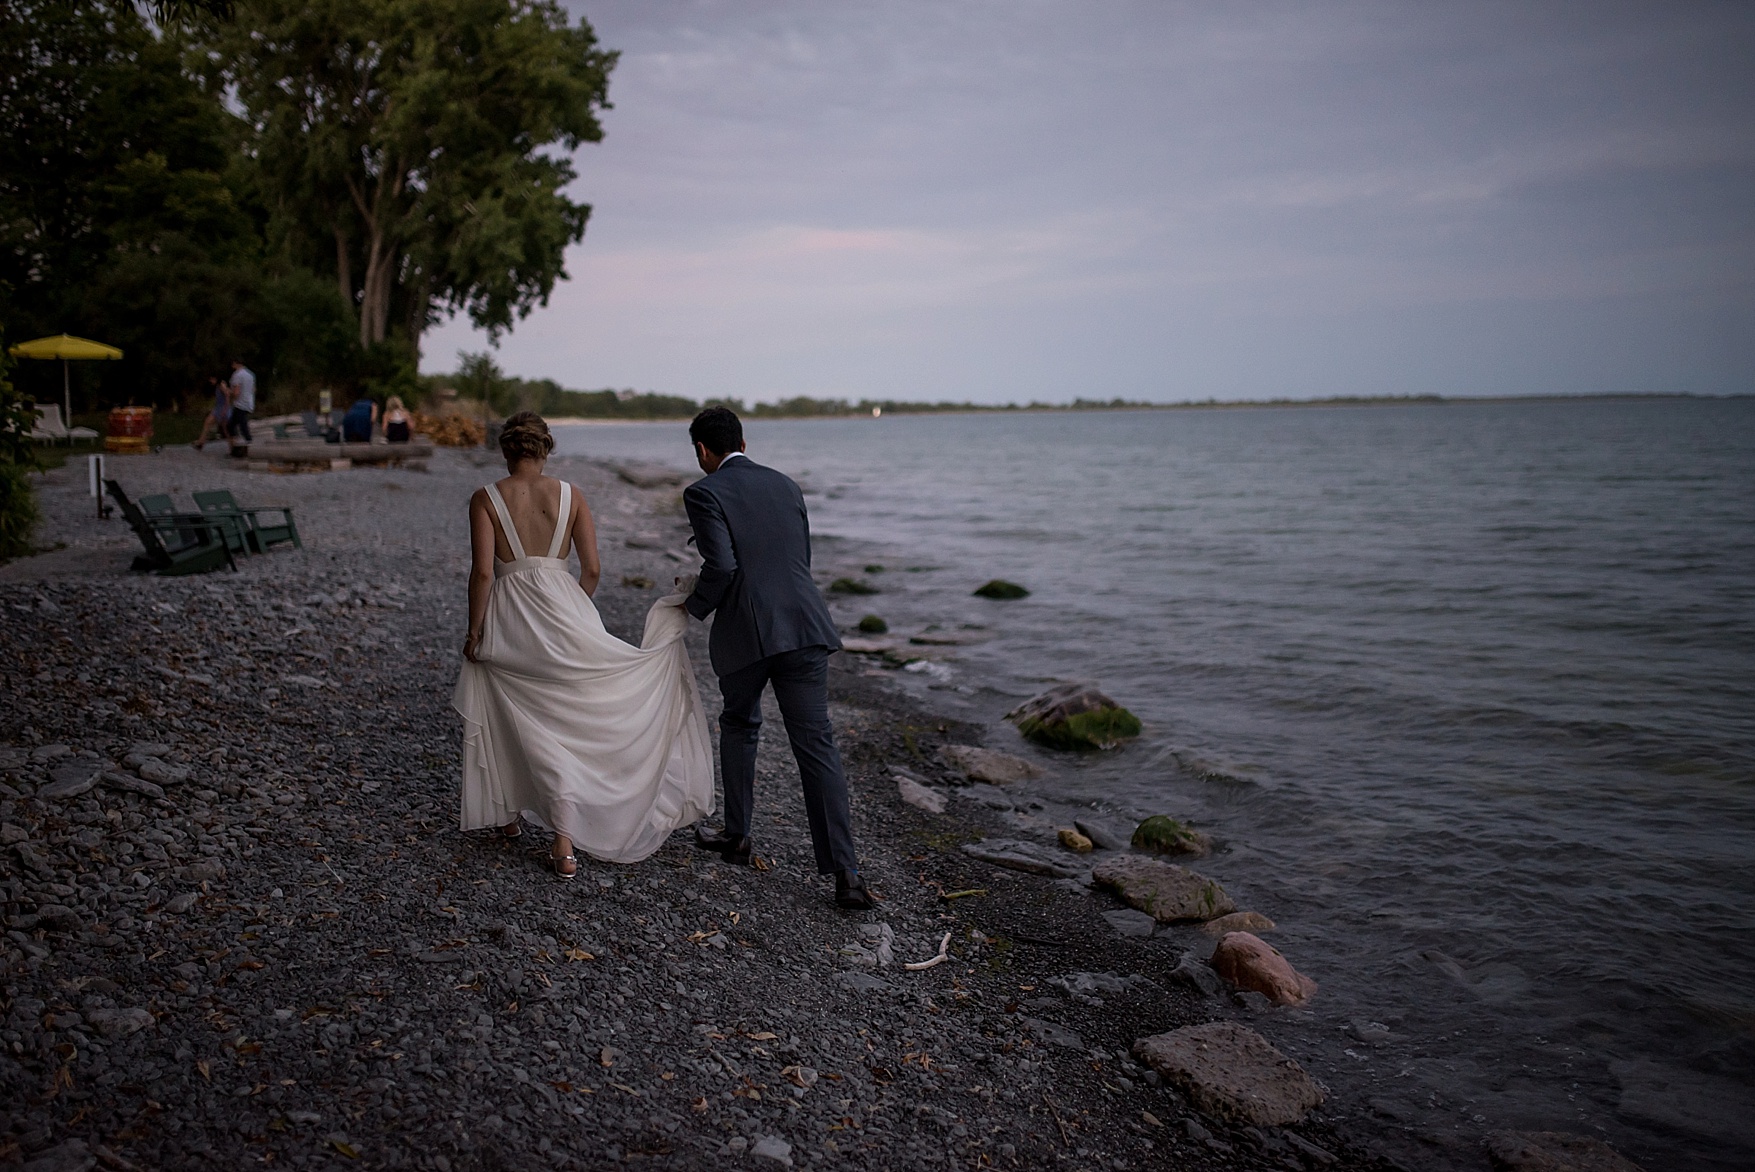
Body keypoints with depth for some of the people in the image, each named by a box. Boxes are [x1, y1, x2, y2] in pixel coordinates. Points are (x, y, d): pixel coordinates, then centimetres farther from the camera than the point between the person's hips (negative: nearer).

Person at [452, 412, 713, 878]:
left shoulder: (485, 499, -2)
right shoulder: (570, 495, 2)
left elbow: (483, 572, -8)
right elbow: (592, 568, 1)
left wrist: (473, 633, 1)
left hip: (509, 618, 0)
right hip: (563, 610, 1)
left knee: (514, 720, 18)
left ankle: (509, 814, 35)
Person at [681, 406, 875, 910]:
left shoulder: (704, 493, -3)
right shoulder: (785, 484, 15)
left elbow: (721, 566, -14)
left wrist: (695, 606, 3)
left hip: (744, 632, -3)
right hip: (804, 626, 3)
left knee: (738, 726, 23)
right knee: (816, 745, 1)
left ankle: (737, 835, 33)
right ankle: (844, 872, -5)